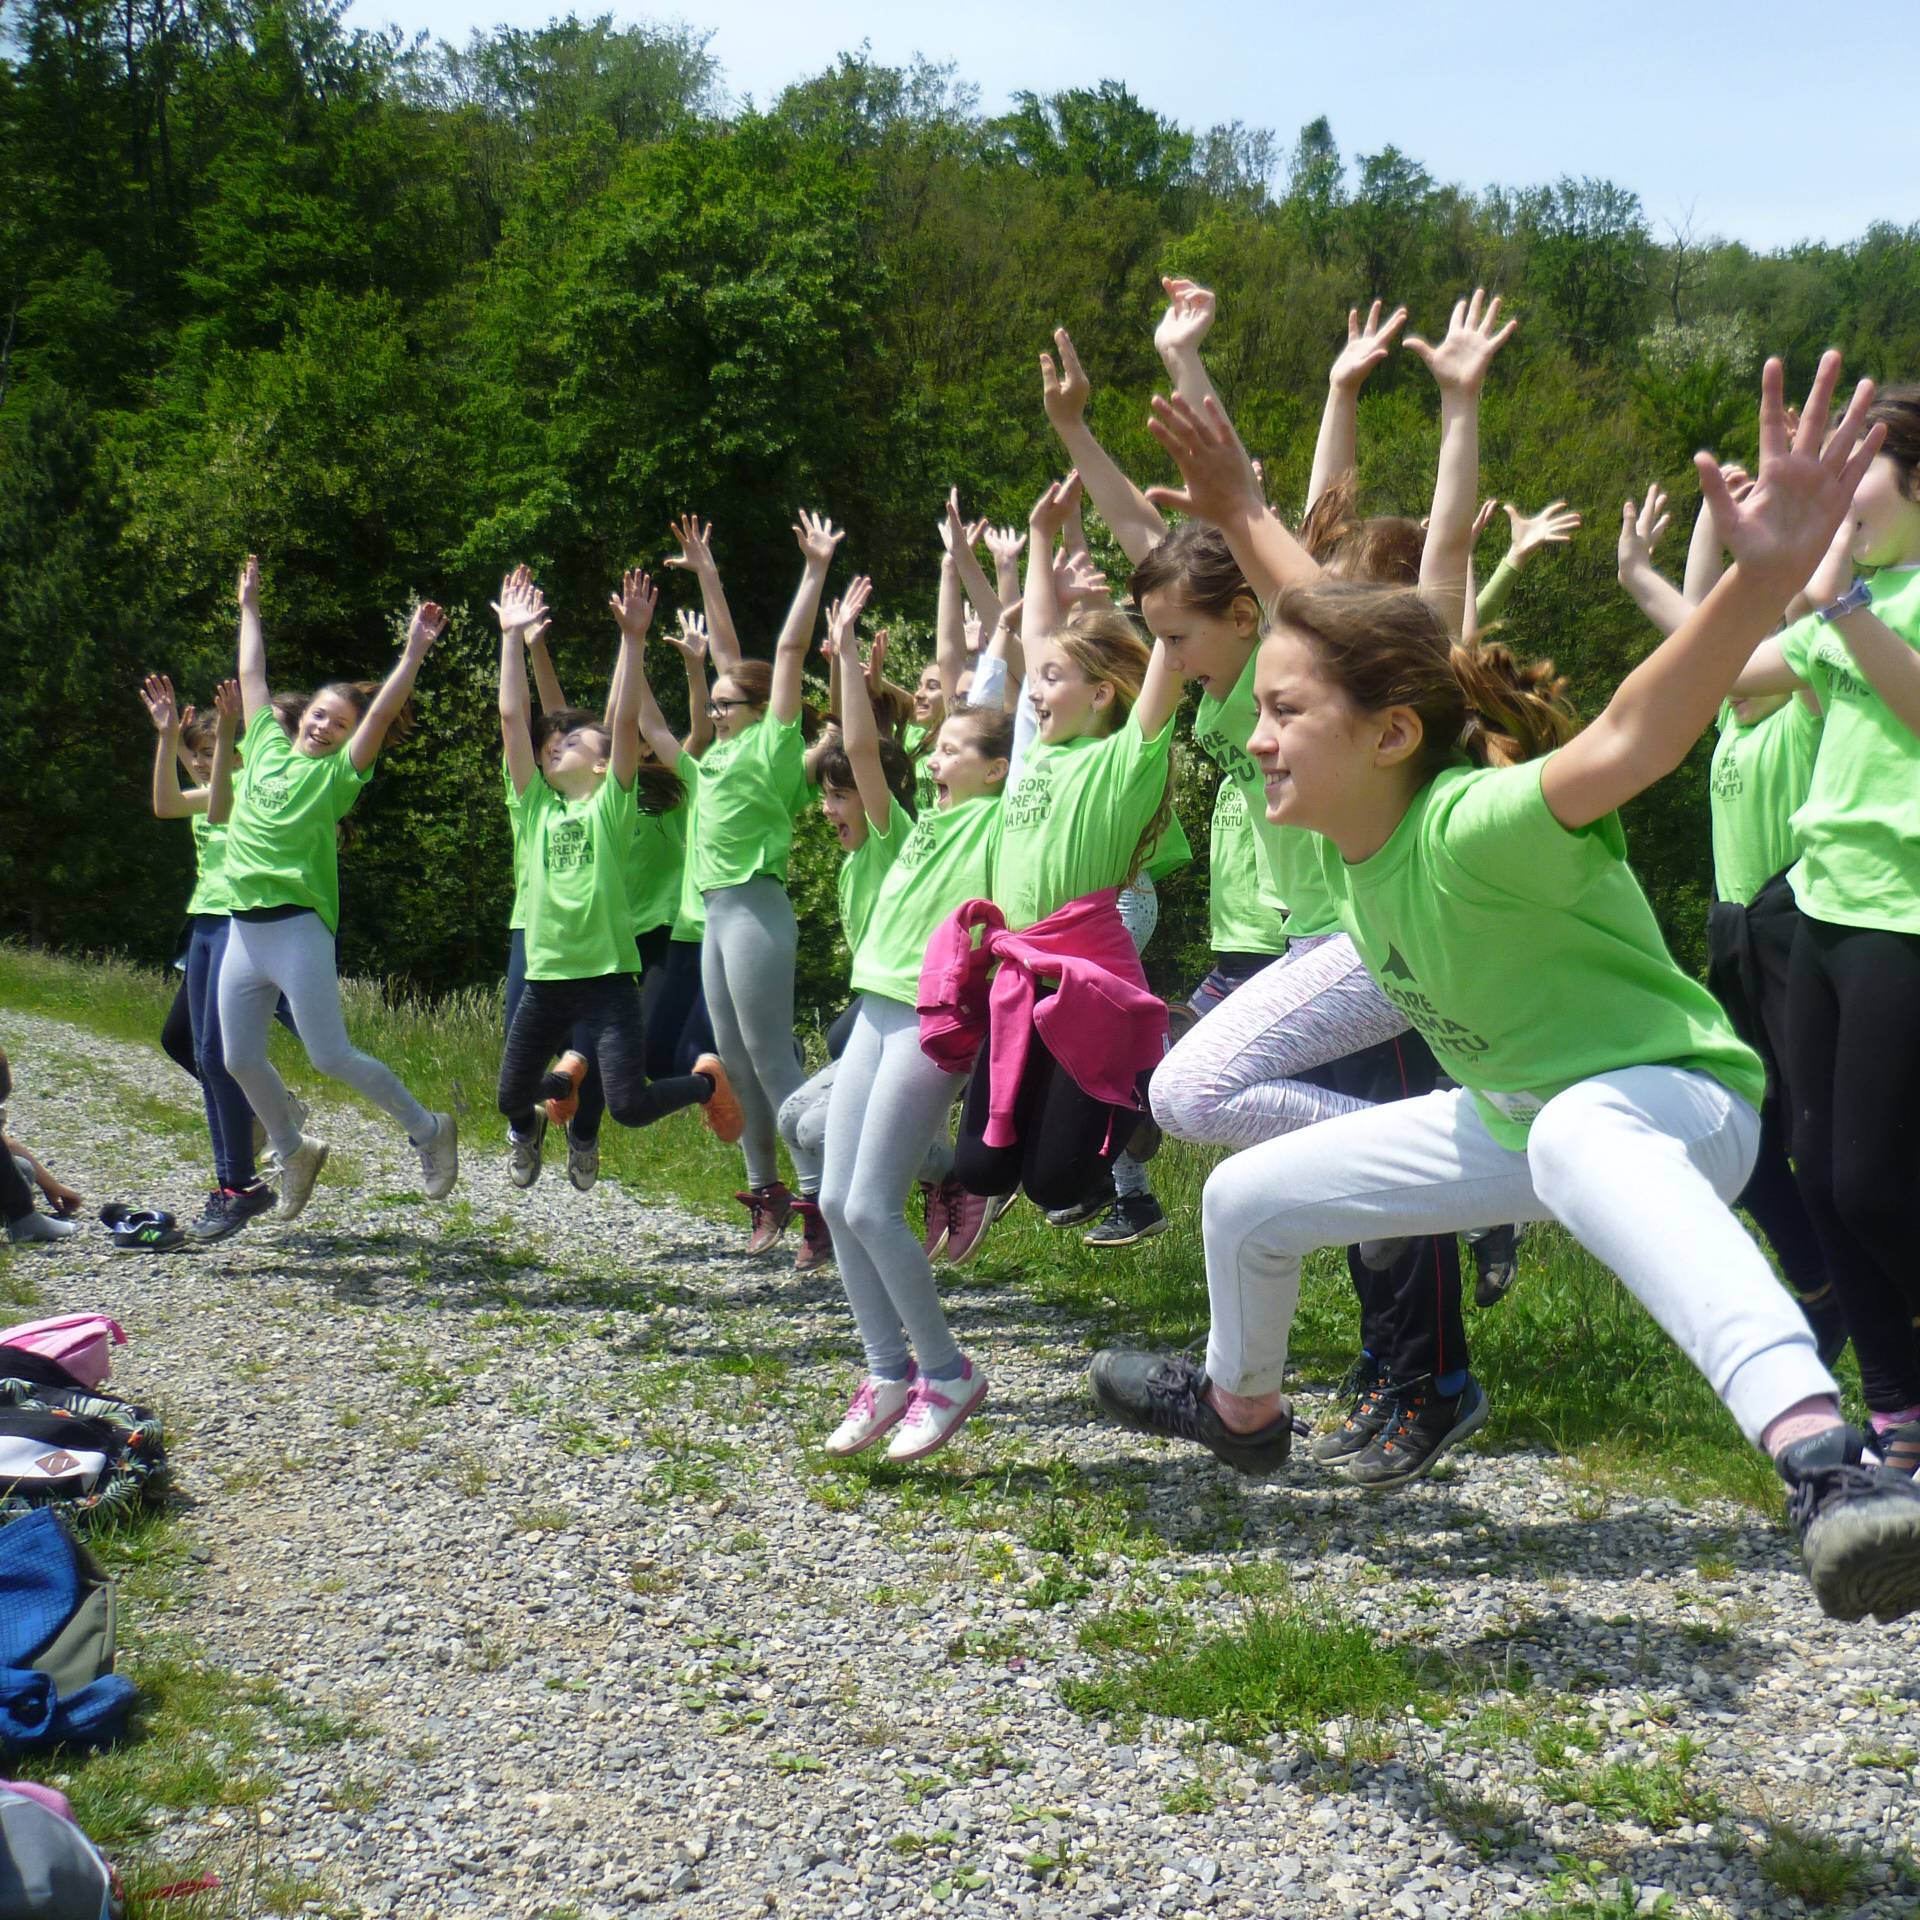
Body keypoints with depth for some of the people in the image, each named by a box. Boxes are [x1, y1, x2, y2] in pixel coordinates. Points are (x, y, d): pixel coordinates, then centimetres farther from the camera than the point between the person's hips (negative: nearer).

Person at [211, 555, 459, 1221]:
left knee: (331, 1056, -6)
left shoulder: (338, 773, -3)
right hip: (243, 929, 6)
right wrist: (248, 608, 28)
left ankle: (428, 1130, 11)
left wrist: (413, 654, -24)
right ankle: (294, 1153, 30)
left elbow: (382, 713, -15)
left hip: (298, 929, -6)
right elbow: (251, 674, 23)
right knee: (240, 1059, 9)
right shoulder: (266, 746, 12)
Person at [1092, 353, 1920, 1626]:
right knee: (1247, 1199, 18)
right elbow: (1328, 629, 7)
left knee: (1577, 1135, -48)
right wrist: (1243, 514, 9)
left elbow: (1632, 739, -56)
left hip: (1673, 1100, -9)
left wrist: (1763, 581, -71)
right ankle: (1242, 1408, 50)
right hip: (1513, 1112, 9)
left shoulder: (1474, 825, -35)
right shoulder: (1345, 817, -11)